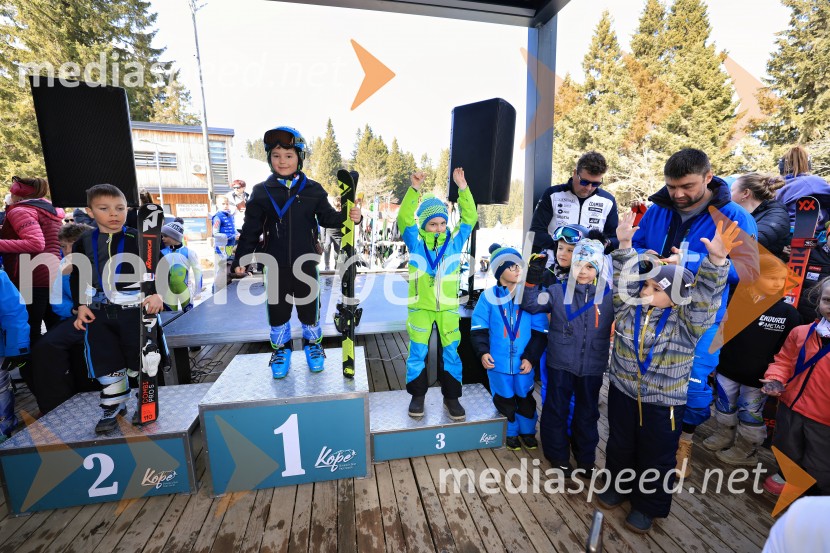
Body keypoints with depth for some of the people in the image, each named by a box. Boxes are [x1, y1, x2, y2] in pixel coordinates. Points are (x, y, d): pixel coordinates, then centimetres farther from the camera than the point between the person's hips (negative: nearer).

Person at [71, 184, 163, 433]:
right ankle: (113, 406, 30)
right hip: (99, 311, 4)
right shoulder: (84, 242, 6)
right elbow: (78, 276, 13)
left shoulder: (138, 239, -5)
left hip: (135, 308, -4)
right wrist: (81, 305, 3)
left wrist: (156, 293, -21)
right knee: (106, 362, 13)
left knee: (139, 359, 7)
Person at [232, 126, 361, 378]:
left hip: (305, 262, -1)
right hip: (275, 264, 1)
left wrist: (347, 217, -15)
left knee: (309, 306, 12)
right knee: (277, 308, 12)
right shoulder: (261, 192, 0)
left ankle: (313, 344, 36)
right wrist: (241, 258, 2)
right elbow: (251, 230, 3)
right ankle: (281, 348, 35)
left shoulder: (313, 189, -2)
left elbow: (327, 217, 4)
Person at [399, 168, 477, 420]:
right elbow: (404, 218, -18)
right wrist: (414, 189, -30)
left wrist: (462, 187, -19)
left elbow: (470, 217, -9)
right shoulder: (415, 241, -4)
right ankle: (417, 395, 28)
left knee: (452, 352, 10)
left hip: (448, 307, 1)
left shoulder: (455, 240, 0)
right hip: (420, 306, -1)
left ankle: (451, 397, 28)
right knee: (417, 352, 8)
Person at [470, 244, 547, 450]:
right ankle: (511, 432, 41)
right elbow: (478, 327, -4)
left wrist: (531, 357, -9)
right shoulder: (489, 296, -9)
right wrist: (482, 351, -16)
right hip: (498, 361, -1)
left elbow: (540, 330, -3)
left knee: (525, 398, 19)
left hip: (524, 362, 1)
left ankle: (527, 430, 44)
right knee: (504, 399, 16)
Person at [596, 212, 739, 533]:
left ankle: (648, 505, 40)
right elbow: (623, 279, -11)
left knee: (656, 458, 16)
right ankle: (618, 487, 45)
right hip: (622, 392, 3)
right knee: (619, 445, 21)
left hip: (662, 403, -3)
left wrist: (717, 259, -43)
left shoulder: (686, 321, -15)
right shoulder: (629, 307, -7)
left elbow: (705, 296, -30)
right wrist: (625, 246, -23)